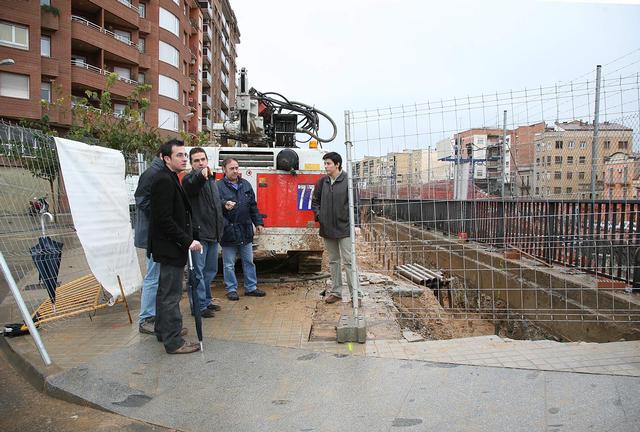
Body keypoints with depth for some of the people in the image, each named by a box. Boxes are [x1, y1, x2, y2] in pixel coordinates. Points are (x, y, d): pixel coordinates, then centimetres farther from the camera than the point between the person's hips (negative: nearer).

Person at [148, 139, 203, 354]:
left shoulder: (169, 179, 14)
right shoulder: (164, 180, -18)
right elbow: (164, 219, -23)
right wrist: (187, 241, -22)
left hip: (169, 247, 11)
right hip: (170, 247, -11)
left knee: (165, 291, 20)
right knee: (171, 294, -4)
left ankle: (163, 331, 34)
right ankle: (174, 342, 4)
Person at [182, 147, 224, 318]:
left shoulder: (211, 179, 17)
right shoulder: (190, 178, -8)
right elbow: (191, 186, -35)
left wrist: (220, 227, 24)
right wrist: (201, 176, -56)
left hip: (212, 234, 9)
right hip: (198, 233, -8)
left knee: (210, 270, 17)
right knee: (197, 271, -4)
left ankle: (206, 300, 29)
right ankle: (199, 306, 3)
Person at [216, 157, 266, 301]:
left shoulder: (246, 185, 9)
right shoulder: (218, 186, -7)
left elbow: (253, 206, 14)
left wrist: (258, 222, 11)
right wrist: (224, 205, -36)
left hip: (246, 231, 5)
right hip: (228, 233, -5)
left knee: (249, 262, 14)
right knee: (229, 264, 7)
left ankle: (251, 287, 25)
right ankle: (231, 289, 20)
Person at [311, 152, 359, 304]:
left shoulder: (347, 181, -7)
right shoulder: (322, 181, 6)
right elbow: (315, 201, 17)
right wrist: (318, 215, 2)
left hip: (344, 228, -5)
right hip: (327, 228, 5)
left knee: (348, 261, -4)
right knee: (333, 261, 14)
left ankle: (355, 294, 3)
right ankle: (336, 292, 23)